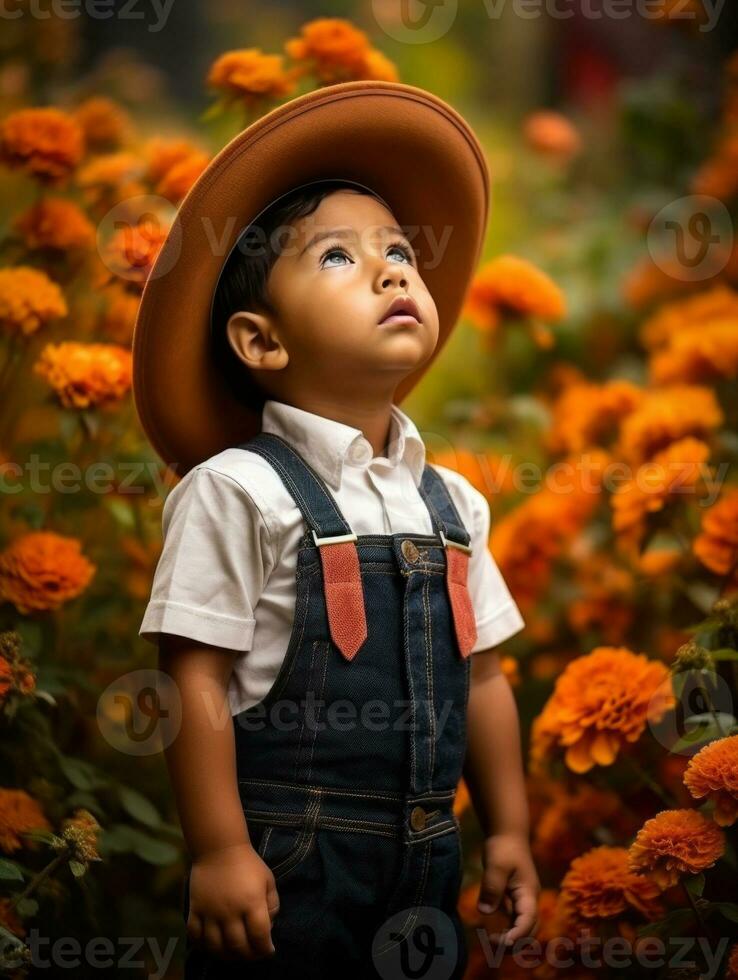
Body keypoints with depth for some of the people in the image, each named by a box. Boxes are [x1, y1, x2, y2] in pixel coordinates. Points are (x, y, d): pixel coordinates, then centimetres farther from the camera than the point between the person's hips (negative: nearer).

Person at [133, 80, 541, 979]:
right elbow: (197, 681, -13)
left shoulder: (450, 501, 8)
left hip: (424, 860, 6)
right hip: (283, 867, -6)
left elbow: (481, 677, 12)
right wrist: (218, 850, -14)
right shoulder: (236, 491, -11)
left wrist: (508, 831, 13)